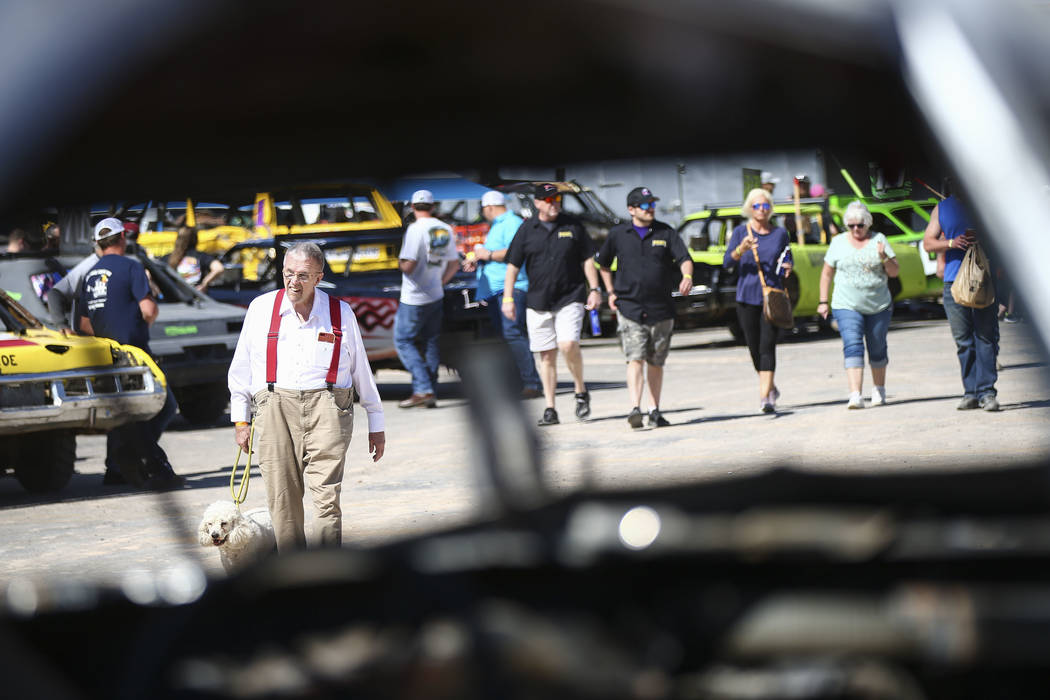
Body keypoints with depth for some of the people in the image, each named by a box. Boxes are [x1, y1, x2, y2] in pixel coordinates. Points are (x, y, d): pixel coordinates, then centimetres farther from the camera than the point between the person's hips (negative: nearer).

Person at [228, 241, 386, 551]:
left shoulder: (341, 313, 10)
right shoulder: (261, 308, 11)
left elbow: (362, 371, 18)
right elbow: (241, 368, 18)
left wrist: (376, 423, 21)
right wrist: (240, 420, 14)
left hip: (326, 406, -1)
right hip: (276, 407, 1)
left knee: (326, 496, -15)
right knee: (283, 502, -3)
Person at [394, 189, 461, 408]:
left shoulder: (416, 229, -16)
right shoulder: (445, 230, 5)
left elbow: (408, 265, -22)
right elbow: (454, 264, 12)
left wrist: (401, 262, 0)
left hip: (414, 299, -7)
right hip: (436, 297, 7)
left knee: (403, 341, 1)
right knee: (430, 343, 13)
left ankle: (423, 389, -10)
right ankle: (431, 393, 12)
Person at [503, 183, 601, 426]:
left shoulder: (573, 226, 6)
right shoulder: (526, 230, 5)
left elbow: (587, 259, 10)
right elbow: (513, 266, 6)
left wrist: (594, 289, 2)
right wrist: (508, 298, 1)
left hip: (570, 298, -1)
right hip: (538, 302, 1)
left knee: (568, 345, -20)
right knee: (547, 355, 3)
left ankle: (581, 392, 2)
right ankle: (550, 409, 8)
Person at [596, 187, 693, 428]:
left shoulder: (666, 233, 6)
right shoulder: (618, 234, 6)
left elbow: (684, 258, -5)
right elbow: (603, 264, 20)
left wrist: (687, 276, -26)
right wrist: (611, 292, 12)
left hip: (661, 309, 2)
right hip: (629, 308, -2)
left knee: (656, 363, 9)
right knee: (635, 360, -15)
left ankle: (655, 411, 18)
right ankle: (635, 409, -24)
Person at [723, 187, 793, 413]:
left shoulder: (780, 233, 7)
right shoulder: (741, 232, 3)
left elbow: (789, 260, 15)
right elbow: (727, 262, -5)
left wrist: (787, 266, -7)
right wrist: (741, 250, -23)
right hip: (747, 295, 1)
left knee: (767, 346, -12)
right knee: (754, 347, 7)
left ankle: (765, 398, -15)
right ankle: (770, 387, 32)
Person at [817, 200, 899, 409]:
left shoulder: (878, 240, 3)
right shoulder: (838, 243, 6)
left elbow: (895, 272, 1)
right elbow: (827, 274, 13)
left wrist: (884, 257, -17)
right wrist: (823, 301, 10)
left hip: (879, 306, 1)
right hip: (847, 306, -1)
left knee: (877, 350, 11)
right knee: (853, 347, -16)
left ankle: (879, 389, 32)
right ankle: (855, 395, -25)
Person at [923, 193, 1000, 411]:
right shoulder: (942, 209, 12)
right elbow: (928, 243, 10)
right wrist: (951, 243, -9)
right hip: (954, 282, 2)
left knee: (986, 337, -7)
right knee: (963, 341, 3)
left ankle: (987, 392, -6)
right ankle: (970, 393, 10)